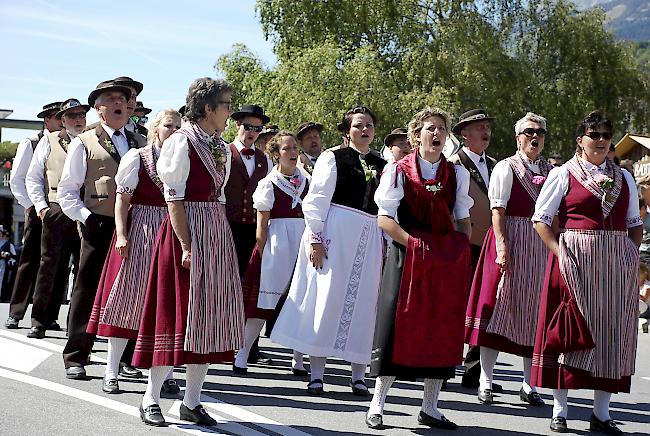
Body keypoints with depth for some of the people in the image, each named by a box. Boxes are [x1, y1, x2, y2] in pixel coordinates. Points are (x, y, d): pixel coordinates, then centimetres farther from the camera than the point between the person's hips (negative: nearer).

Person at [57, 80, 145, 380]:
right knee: (88, 291, 1)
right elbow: (66, 191, 3)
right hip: (98, 228, -3)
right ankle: (76, 358, 8)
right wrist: (86, 217, -10)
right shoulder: (84, 144, 6)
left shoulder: (139, 143, 17)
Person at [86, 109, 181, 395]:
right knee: (127, 298, -1)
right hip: (138, 232, -3)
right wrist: (121, 234, -12)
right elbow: (122, 199, -3)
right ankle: (111, 373, 6)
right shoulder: (136, 157, -1)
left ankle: (165, 373, 9)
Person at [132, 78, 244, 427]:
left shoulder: (222, 148, 14)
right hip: (185, 231, -7)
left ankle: (192, 402, 12)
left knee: (210, 316, 6)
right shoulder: (181, 142, -8)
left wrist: (220, 239, 7)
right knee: (177, 311, -5)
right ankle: (151, 399, 6)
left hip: (217, 234, 7)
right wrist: (186, 245, -19)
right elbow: (174, 198, -13)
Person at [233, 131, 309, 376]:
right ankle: (241, 357, 4)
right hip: (276, 246, -4)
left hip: (302, 245, 4)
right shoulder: (268, 183, -1)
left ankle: (298, 360, 13)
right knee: (263, 304, -3)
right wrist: (263, 255, -8)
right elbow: (261, 225, -3)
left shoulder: (306, 182, 12)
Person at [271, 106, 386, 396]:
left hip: (368, 240, 4)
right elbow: (316, 200, -5)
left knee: (363, 303, 4)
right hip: (334, 233, -4)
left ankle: (359, 375, 11)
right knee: (326, 298, -3)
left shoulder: (381, 166, 14)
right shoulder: (333, 158, 1)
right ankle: (317, 373, 2)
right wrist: (315, 238, -12)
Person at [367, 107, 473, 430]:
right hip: (407, 257, -4)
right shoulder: (399, 171, -1)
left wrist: (461, 252, -3)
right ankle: (377, 404, 4)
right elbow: (384, 219, -6)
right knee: (398, 326, -5)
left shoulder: (457, 174, 11)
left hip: (447, 262, 4)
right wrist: (415, 243, -16)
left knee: (442, 330, 3)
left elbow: (463, 221, 14)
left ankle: (430, 408, 12)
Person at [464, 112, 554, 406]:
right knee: (499, 307, -4)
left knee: (534, 312, 6)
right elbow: (498, 211, -8)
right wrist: (502, 246, -18)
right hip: (511, 241, -5)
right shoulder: (506, 168, -1)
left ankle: (529, 384, 13)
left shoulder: (550, 171, 13)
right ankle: (486, 382, 2)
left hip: (542, 246, 5)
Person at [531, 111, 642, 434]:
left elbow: (635, 222, 17)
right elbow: (541, 217, -1)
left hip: (617, 263, 4)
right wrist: (559, 251, -12)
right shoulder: (563, 174, 2)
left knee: (612, 332, 3)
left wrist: (633, 253, 2)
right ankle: (560, 410, 6)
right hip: (575, 261, -4)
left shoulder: (623, 178, 14)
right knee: (570, 331, -2)